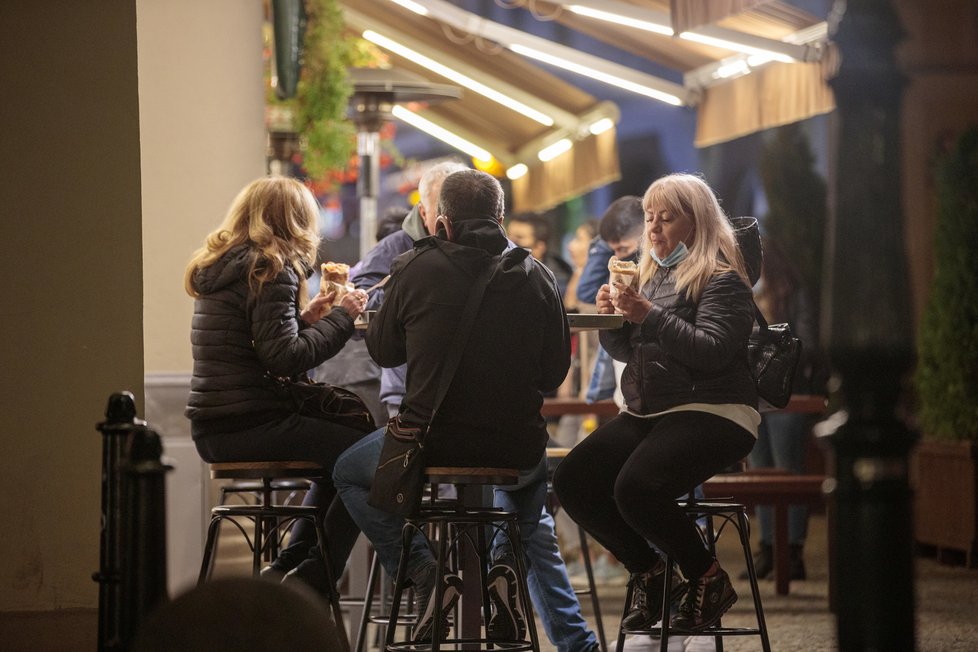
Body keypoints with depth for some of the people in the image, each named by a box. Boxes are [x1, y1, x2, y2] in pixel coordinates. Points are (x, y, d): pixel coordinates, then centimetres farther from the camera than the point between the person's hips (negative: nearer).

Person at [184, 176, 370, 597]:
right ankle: (311, 578, -3)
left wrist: (304, 318, 17)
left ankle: (288, 566, 20)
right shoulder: (271, 270, -11)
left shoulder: (219, 267, 17)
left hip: (212, 432, 10)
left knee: (339, 447, 25)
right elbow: (283, 357, -19)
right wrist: (341, 317, -9)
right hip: (251, 427, -10)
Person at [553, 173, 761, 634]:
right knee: (572, 481, -12)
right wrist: (612, 318, 1)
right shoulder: (651, 274, 19)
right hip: (646, 413, 8)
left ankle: (707, 578, -9)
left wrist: (650, 316, -24)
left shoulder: (721, 278, -5)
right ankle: (647, 571, 6)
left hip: (709, 412, -8)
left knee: (635, 487, -31)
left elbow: (712, 351, -18)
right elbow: (624, 351, 23)